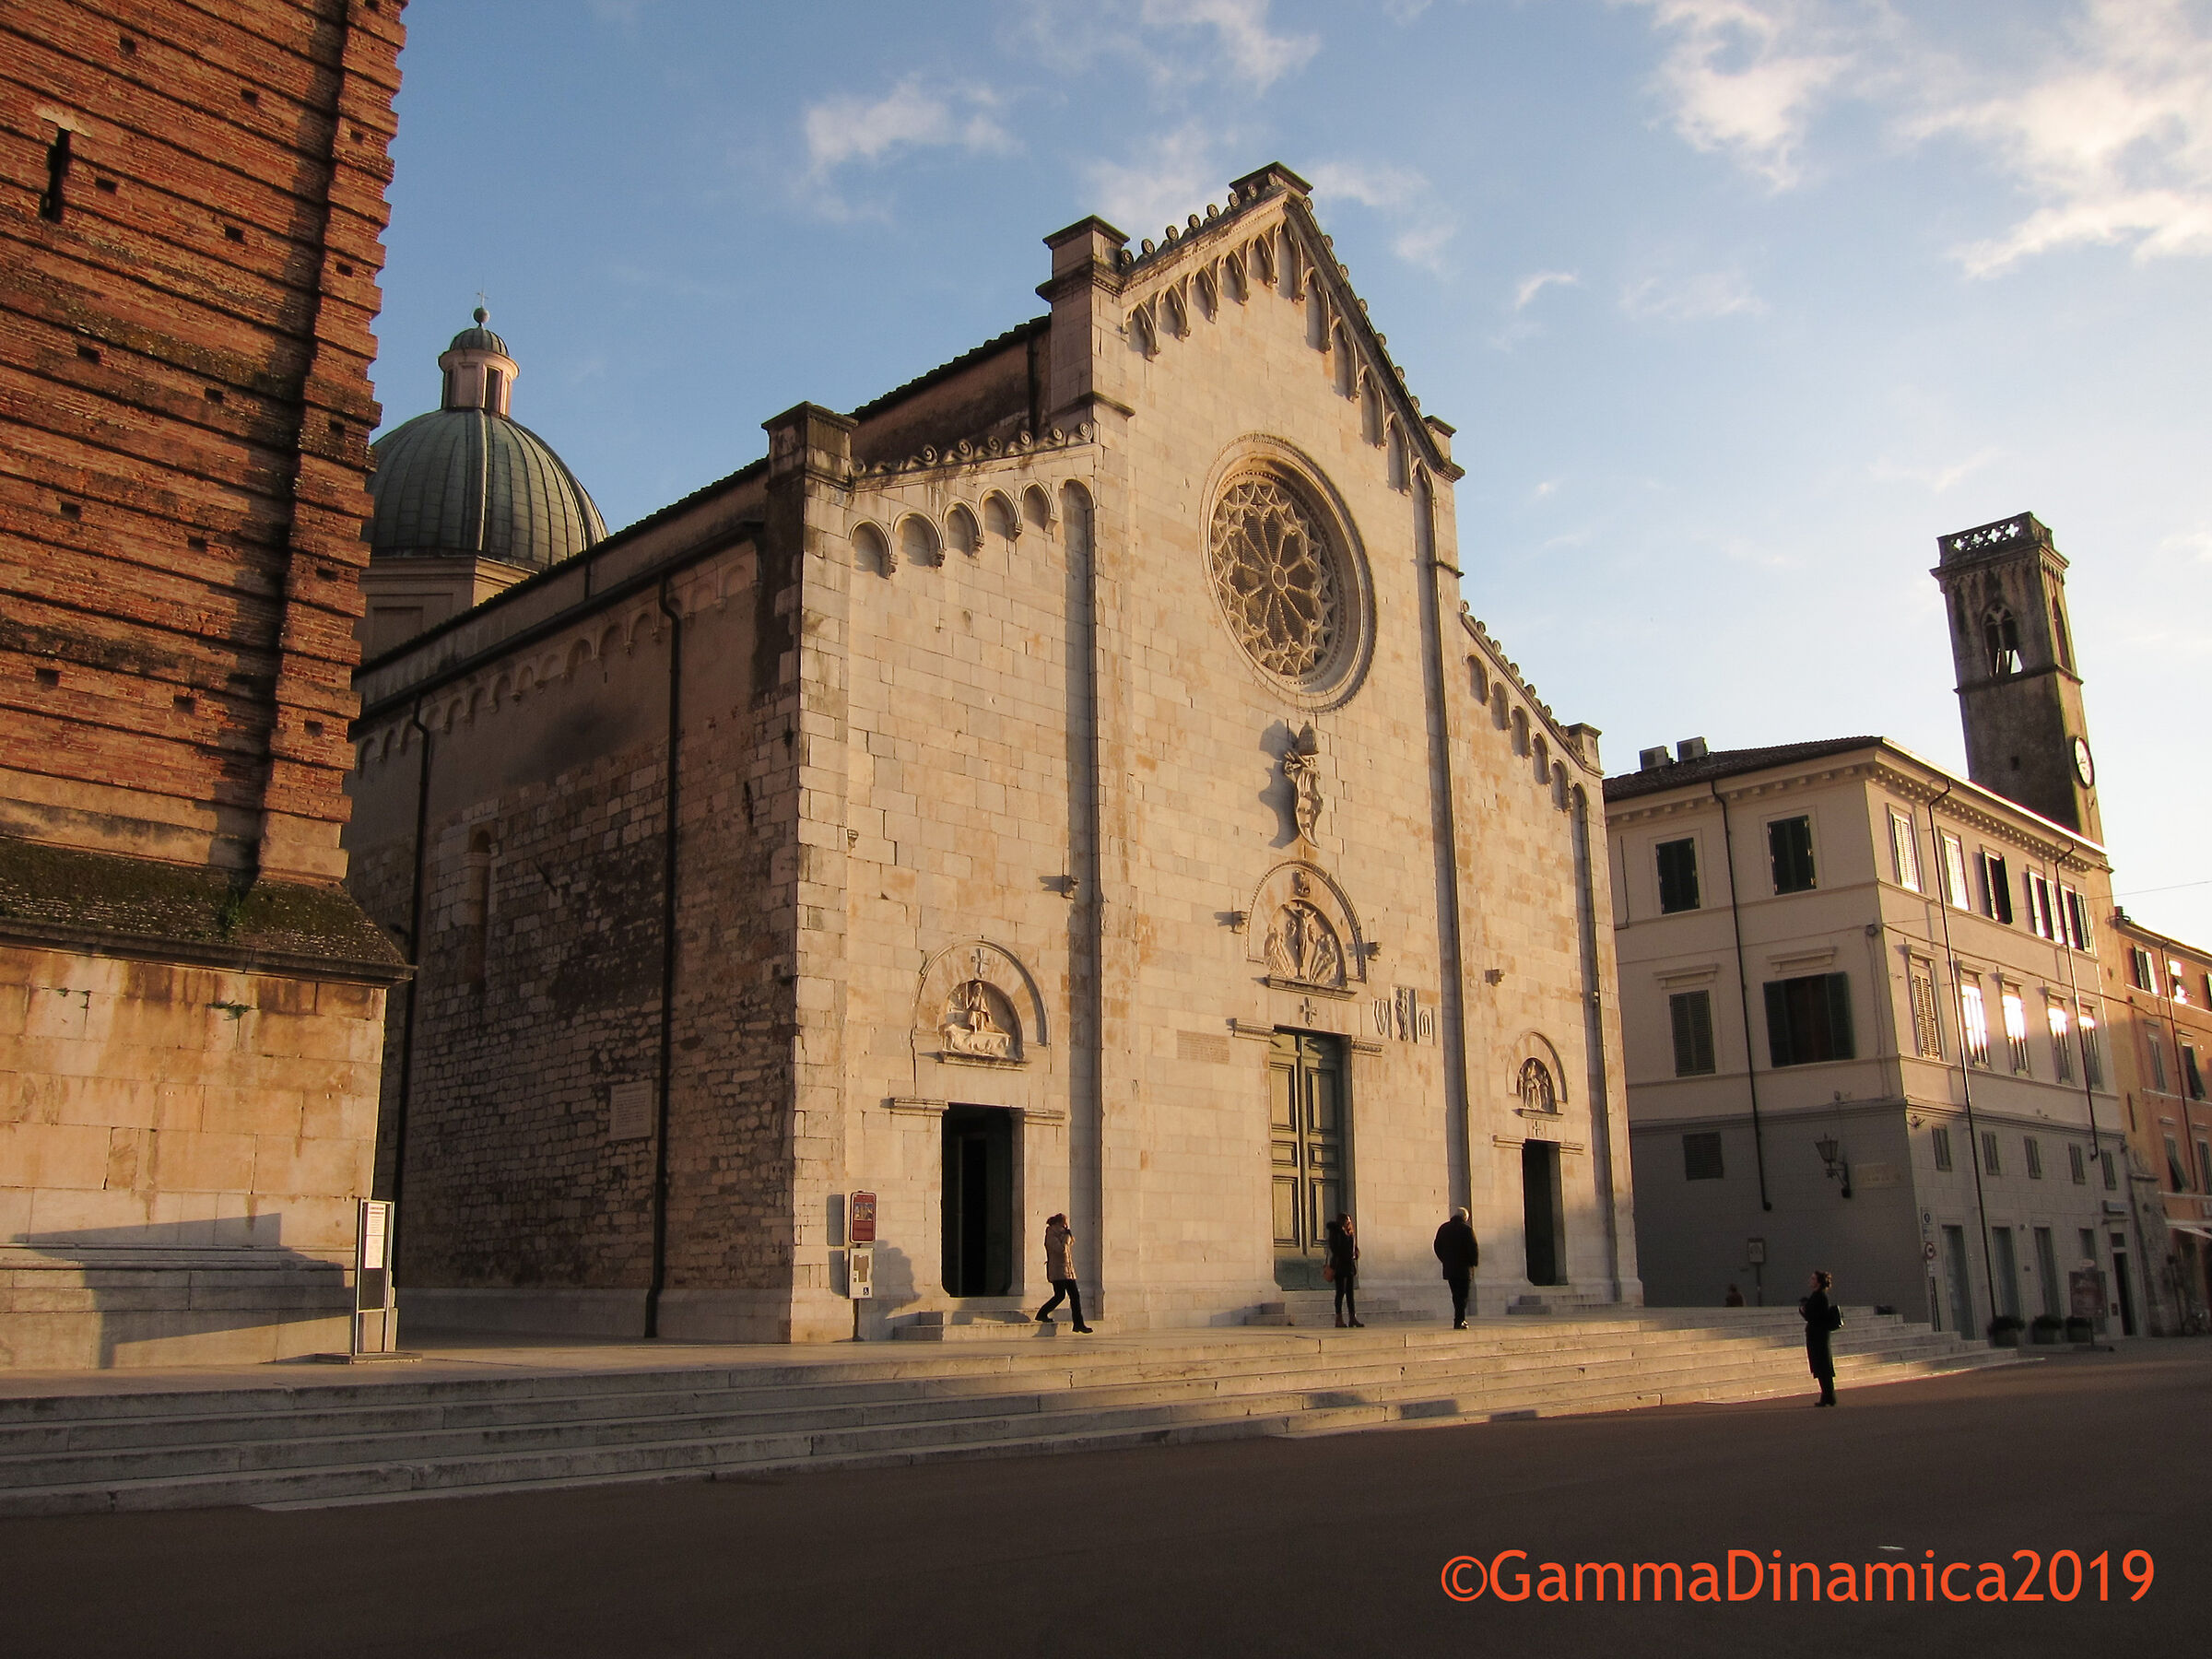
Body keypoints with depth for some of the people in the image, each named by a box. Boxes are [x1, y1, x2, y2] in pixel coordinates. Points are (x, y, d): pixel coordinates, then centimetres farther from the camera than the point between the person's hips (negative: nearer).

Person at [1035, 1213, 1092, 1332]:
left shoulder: (1061, 1235, 17)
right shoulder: (1051, 1236, -11)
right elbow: (1061, 1249, -23)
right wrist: (1067, 1236, -13)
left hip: (1068, 1271, 9)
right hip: (1058, 1270, -9)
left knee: (1075, 1295, 2)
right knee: (1060, 1295, -10)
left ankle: (1078, 1323, 2)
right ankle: (1042, 1314, 8)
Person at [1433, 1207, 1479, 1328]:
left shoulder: (1443, 1228, 7)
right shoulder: (1466, 1229, -9)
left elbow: (1437, 1246, 11)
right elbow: (1473, 1247, -12)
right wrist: (1474, 1263, 3)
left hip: (1449, 1268, 5)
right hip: (1463, 1268, -5)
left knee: (1456, 1294, 16)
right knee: (1462, 1295, -1)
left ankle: (1460, 1319, 21)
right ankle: (1459, 1321, -6)